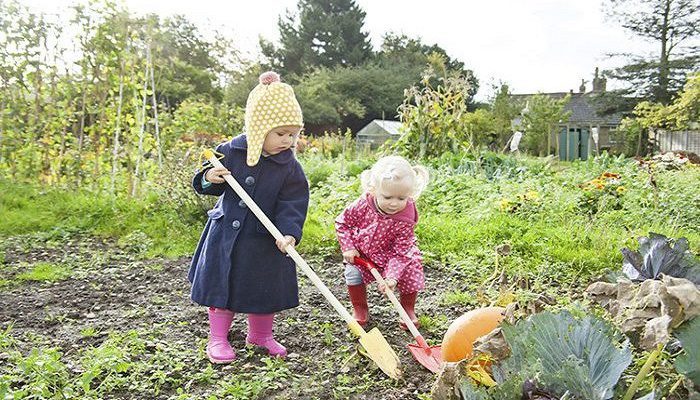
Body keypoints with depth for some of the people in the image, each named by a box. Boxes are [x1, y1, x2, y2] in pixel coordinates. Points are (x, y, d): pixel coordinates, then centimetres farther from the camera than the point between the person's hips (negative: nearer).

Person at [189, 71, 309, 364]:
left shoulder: (291, 169, -11)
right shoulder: (231, 151, -8)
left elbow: (292, 205, -15)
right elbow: (206, 184, 4)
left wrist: (289, 232, -30)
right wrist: (209, 178, -19)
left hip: (265, 240, 0)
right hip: (226, 233, 0)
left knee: (266, 288, 12)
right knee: (222, 285, 9)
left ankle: (260, 334, 36)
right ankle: (217, 338, 25)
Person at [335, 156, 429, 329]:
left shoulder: (405, 220, -29)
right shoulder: (363, 205, -26)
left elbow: (400, 252, -25)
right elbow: (342, 222, -9)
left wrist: (392, 277, -36)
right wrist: (348, 248, -15)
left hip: (391, 255, -1)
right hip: (361, 252, 1)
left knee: (412, 275, -13)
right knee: (353, 273, -16)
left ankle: (408, 310, 17)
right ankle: (360, 309, 11)